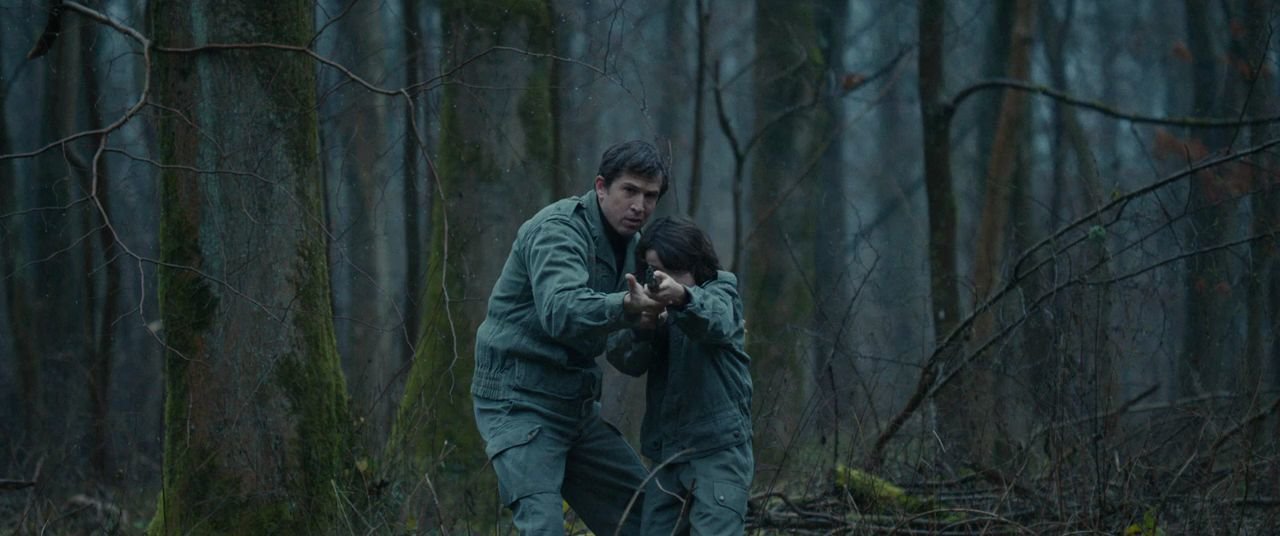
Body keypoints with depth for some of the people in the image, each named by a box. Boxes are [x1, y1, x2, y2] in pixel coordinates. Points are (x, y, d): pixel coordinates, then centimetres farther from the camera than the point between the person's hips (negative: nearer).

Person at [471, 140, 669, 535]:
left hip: (578, 404, 9)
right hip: (520, 399, -9)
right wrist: (627, 308, -52)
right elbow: (561, 312, -35)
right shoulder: (558, 229, -17)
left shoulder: (628, 243, 10)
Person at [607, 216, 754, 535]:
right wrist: (641, 324, -24)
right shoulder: (652, 303, 11)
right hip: (667, 451, 6)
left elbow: (716, 322, -28)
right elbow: (625, 361, -3)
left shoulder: (719, 292, -3)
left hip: (718, 448, -6)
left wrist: (683, 296, -49)